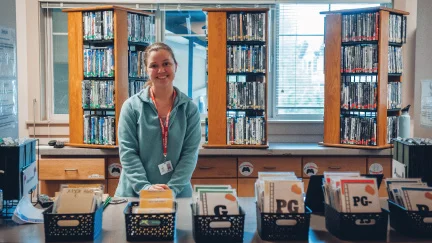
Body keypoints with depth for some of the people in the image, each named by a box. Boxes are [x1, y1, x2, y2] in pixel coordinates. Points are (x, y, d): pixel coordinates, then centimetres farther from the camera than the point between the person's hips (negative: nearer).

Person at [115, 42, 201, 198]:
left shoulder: (190, 108, 0)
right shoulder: (132, 106, -2)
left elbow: (190, 153, -5)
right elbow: (127, 151, -7)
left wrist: (172, 189, -17)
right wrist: (144, 187, -19)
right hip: (134, 193, 0)